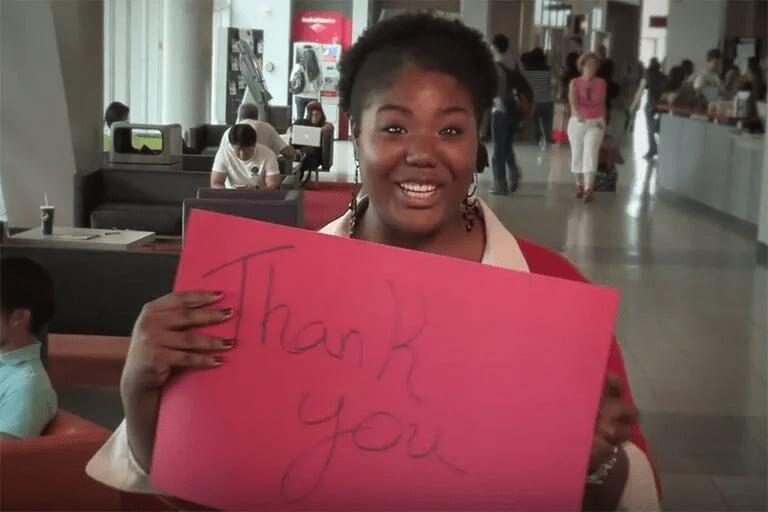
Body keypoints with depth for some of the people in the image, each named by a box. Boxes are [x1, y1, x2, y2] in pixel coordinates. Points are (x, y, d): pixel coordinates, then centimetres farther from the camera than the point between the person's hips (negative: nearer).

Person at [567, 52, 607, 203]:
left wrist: (603, 122, 8)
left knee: (590, 154, -15)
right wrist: (578, 115, -36)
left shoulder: (601, 83, 4)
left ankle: (589, 189, -22)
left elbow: (602, 104, 12)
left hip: (595, 123, 0)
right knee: (577, 155, 7)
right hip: (577, 122, 0)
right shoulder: (575, 83, -3)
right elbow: (572, 101, -18)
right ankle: (579, 185, 25)